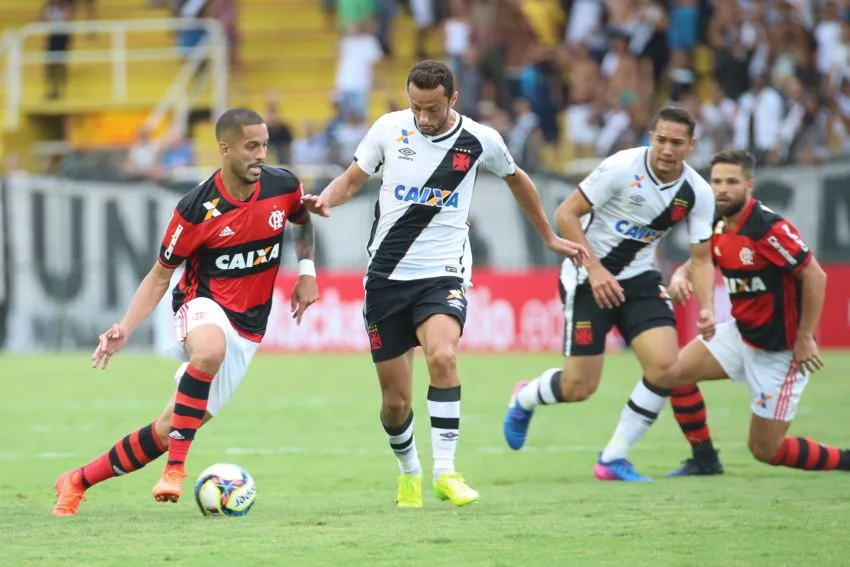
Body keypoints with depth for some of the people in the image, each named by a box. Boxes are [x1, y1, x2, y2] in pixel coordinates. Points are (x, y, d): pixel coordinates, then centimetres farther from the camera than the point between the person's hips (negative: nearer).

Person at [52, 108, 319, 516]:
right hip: (203, 306, -3)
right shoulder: (196, 209, -15)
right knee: (211, 349, -43)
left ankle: (78, 482, 15)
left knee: (170, 429, -2)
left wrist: (307, 270, 5)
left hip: (246, 330, 3)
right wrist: (125, 329, -15)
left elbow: (302, 221, 20)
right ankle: (175, 469, -35)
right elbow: (161, 274, -3)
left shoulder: (284, 187, -6)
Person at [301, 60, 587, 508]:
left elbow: (516, 179, 17)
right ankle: (408, 472, 32)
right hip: (386, 277, 2)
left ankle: (445, 471, -24)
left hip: (442, 274, -1)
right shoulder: (389, 128, -2)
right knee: (396, 399, 3)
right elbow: (352, 178, 9)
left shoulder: (480, 141, -3)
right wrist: (326, 199, -14)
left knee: (442, 355, -31)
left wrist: (550, 239, 25)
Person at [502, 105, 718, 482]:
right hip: (588, 277, -4)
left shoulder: (697, 193, -6)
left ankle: (612, 459, 0)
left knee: (666, 367, -16)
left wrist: (706, 308, -15)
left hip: (639, 279, 4)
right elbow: (565, 214, -15)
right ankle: (524, 399, 32)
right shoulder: (622, 167, -19)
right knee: (579, 388, -6)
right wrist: (596, 269, -22)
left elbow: (701, 257, 1)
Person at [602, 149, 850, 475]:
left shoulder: (768, 228, -25)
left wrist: (805, 338, -22)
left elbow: (814, 276, -24)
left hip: (781, 350, -8)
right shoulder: (719, 228, 1)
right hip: (741, 334, 8)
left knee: (766, 450, -4)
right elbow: (696, 264, 13)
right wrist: (680, 277, -13)